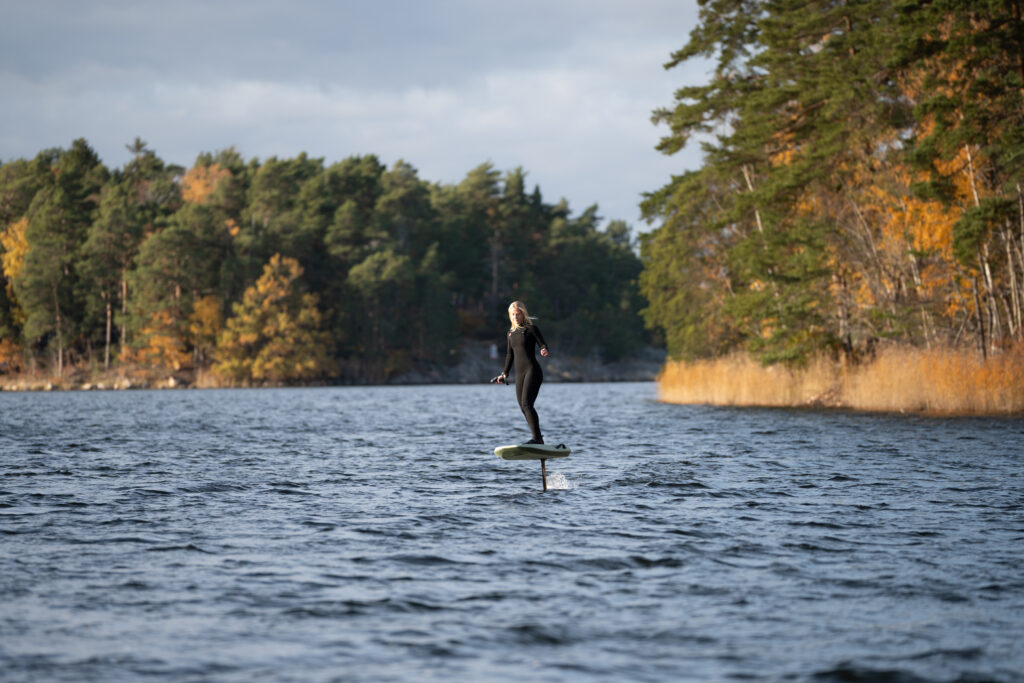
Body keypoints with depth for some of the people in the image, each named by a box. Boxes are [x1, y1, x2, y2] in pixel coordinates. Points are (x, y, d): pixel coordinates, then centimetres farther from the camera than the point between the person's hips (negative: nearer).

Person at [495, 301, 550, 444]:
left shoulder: (531, 329, -2)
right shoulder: (511, 333, 17)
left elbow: (543, 345, -7)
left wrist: (545, 351, -30)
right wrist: (505, 373, 30)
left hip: (532, 370, -7)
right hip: (519, 373, 7)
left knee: (526, 404, -20)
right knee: (523, 407, 3)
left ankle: (537, 438, -24)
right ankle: (538, 439, 7)